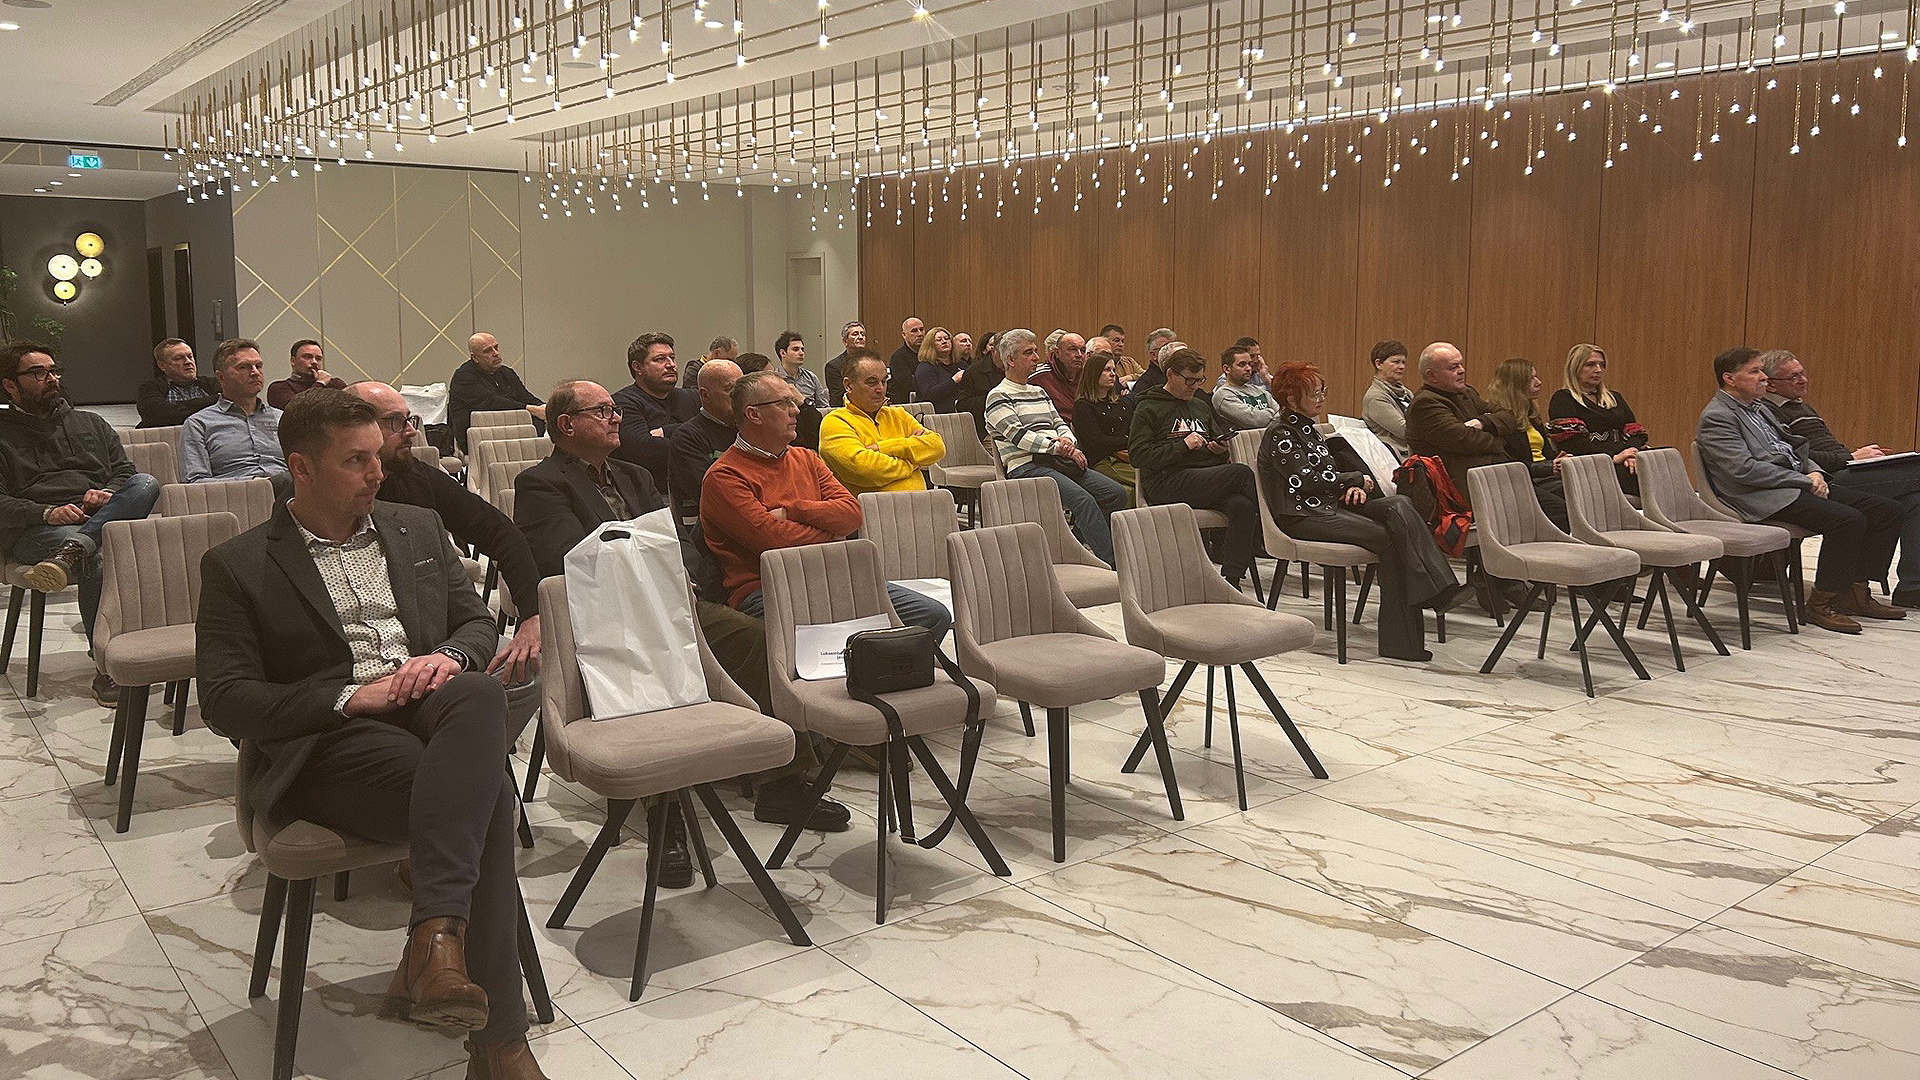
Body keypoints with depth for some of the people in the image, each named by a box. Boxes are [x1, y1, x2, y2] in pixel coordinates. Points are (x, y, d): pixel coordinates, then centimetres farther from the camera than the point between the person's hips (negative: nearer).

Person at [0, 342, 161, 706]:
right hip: (35, 531, -3)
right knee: (95, 559, -39)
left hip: (103, 518, 4)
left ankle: (70, 552, -46)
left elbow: (125, 471, 21)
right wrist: (47, 513, -17)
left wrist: (108, 495, -4)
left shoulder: (90, 424, 29)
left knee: (147, 483, -28)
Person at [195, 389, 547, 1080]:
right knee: (486, 800, -34)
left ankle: (434, 939, -43)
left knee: (482, 693, -37)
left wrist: (449, 655, -4)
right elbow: (225, 701, -1)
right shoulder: (237, 566, 8)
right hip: (329, 740, -3)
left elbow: (477, 620, 22)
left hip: (433, 709, 4)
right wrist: (352, 697, -14)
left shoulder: (418, 529, 22)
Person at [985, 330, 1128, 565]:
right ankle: (1112, 565, -35)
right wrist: (1055, 445, -21)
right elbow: (1016, 434, -11)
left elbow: (1060, 424, 20)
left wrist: (1070, 443, -4)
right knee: (1083, 499, -31)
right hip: (1026, 467, -8)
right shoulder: (998, 396, 2)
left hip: (1056, 461, 8)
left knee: (1116, 493, -10)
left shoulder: (1039, 393, 27)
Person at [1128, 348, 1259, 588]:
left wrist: (1221, 447, 12)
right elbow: (1138, 456, -6)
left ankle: (1230, 579, -31)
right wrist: (1183, 445, -11)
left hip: (1206, 482, 6)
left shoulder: (1201, 406, 26)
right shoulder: (1148, 408, 6)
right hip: (1166, 484, -6)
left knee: (1242, 505, -29)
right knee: (1241, 472, -27)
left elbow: (1220, 437, 38)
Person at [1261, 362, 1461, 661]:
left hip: (1330, 505, 8)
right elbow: (1307, 479, -16)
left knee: (1399, 504, -17)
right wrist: (1356, 478, -5)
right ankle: (1399, 637, -23)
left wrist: (1353, 488, 0)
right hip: (1302, 516, -8)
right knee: (1387, 538, -23)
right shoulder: (1280, 434, -6)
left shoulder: (1307, 429, 23)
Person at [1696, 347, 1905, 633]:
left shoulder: (1758, 408, 22)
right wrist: (1805, 480, -15)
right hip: (1765, 497, -10)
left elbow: (1792, 447, 26)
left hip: (1796, 484, 10)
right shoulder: (1716, 418, -10)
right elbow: (1745, 469, -20)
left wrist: (1814, 471, 3)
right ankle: (1819, 605, -15)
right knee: (1848, 520, -28)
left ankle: (1855, 593, 5)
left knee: (1887, 510, 0)